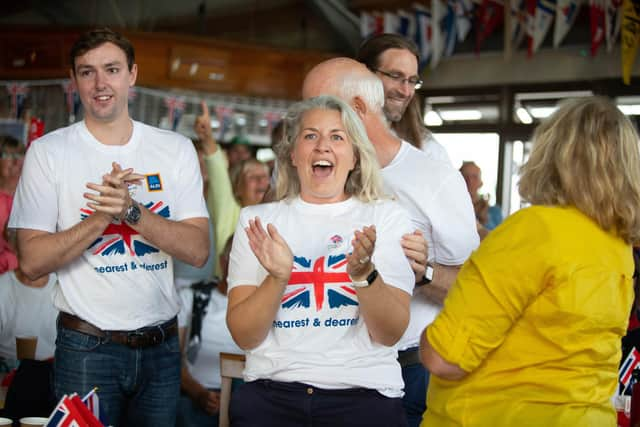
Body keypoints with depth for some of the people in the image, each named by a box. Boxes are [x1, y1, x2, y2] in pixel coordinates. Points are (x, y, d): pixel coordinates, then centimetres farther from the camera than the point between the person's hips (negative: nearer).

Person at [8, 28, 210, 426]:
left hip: (161, 346, 3)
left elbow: (198, 251, -7)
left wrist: (131, 211, -21)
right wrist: (103, 216, -21)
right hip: (87, 348, -2)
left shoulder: (176, 149, 1)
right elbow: (32, 262, -9)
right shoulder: (48, 152, -4)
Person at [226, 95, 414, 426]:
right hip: (271, 392, 1)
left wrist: (364, 273, -18)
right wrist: (278, 276, -14)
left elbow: (390, 334, -2)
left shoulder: (385, 216, 6)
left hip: (363, 393, -1)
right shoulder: (257, 219, 8)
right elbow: (244, 336, 1)